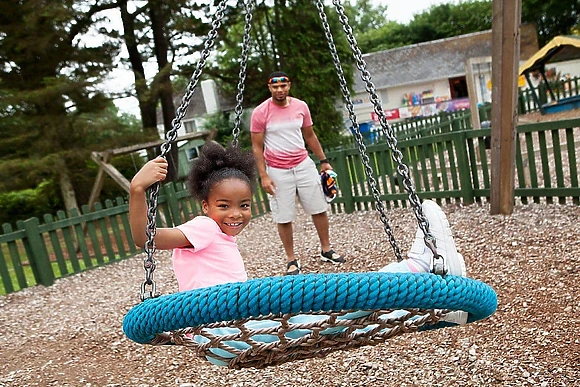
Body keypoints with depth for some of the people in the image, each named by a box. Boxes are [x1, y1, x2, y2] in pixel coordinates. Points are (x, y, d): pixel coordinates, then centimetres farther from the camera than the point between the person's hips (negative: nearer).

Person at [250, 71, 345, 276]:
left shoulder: (301, 106, 2)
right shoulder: (260, 112, -8)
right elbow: (257, 147, -5)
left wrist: (324, 161, 12)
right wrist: (263, 176, -12)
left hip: (304, 165, 4)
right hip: (277, 171, -3)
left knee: (319, 209, 7)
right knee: (284, 218, 1)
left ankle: (326, 250, 24)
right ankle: (291, 260, 15)